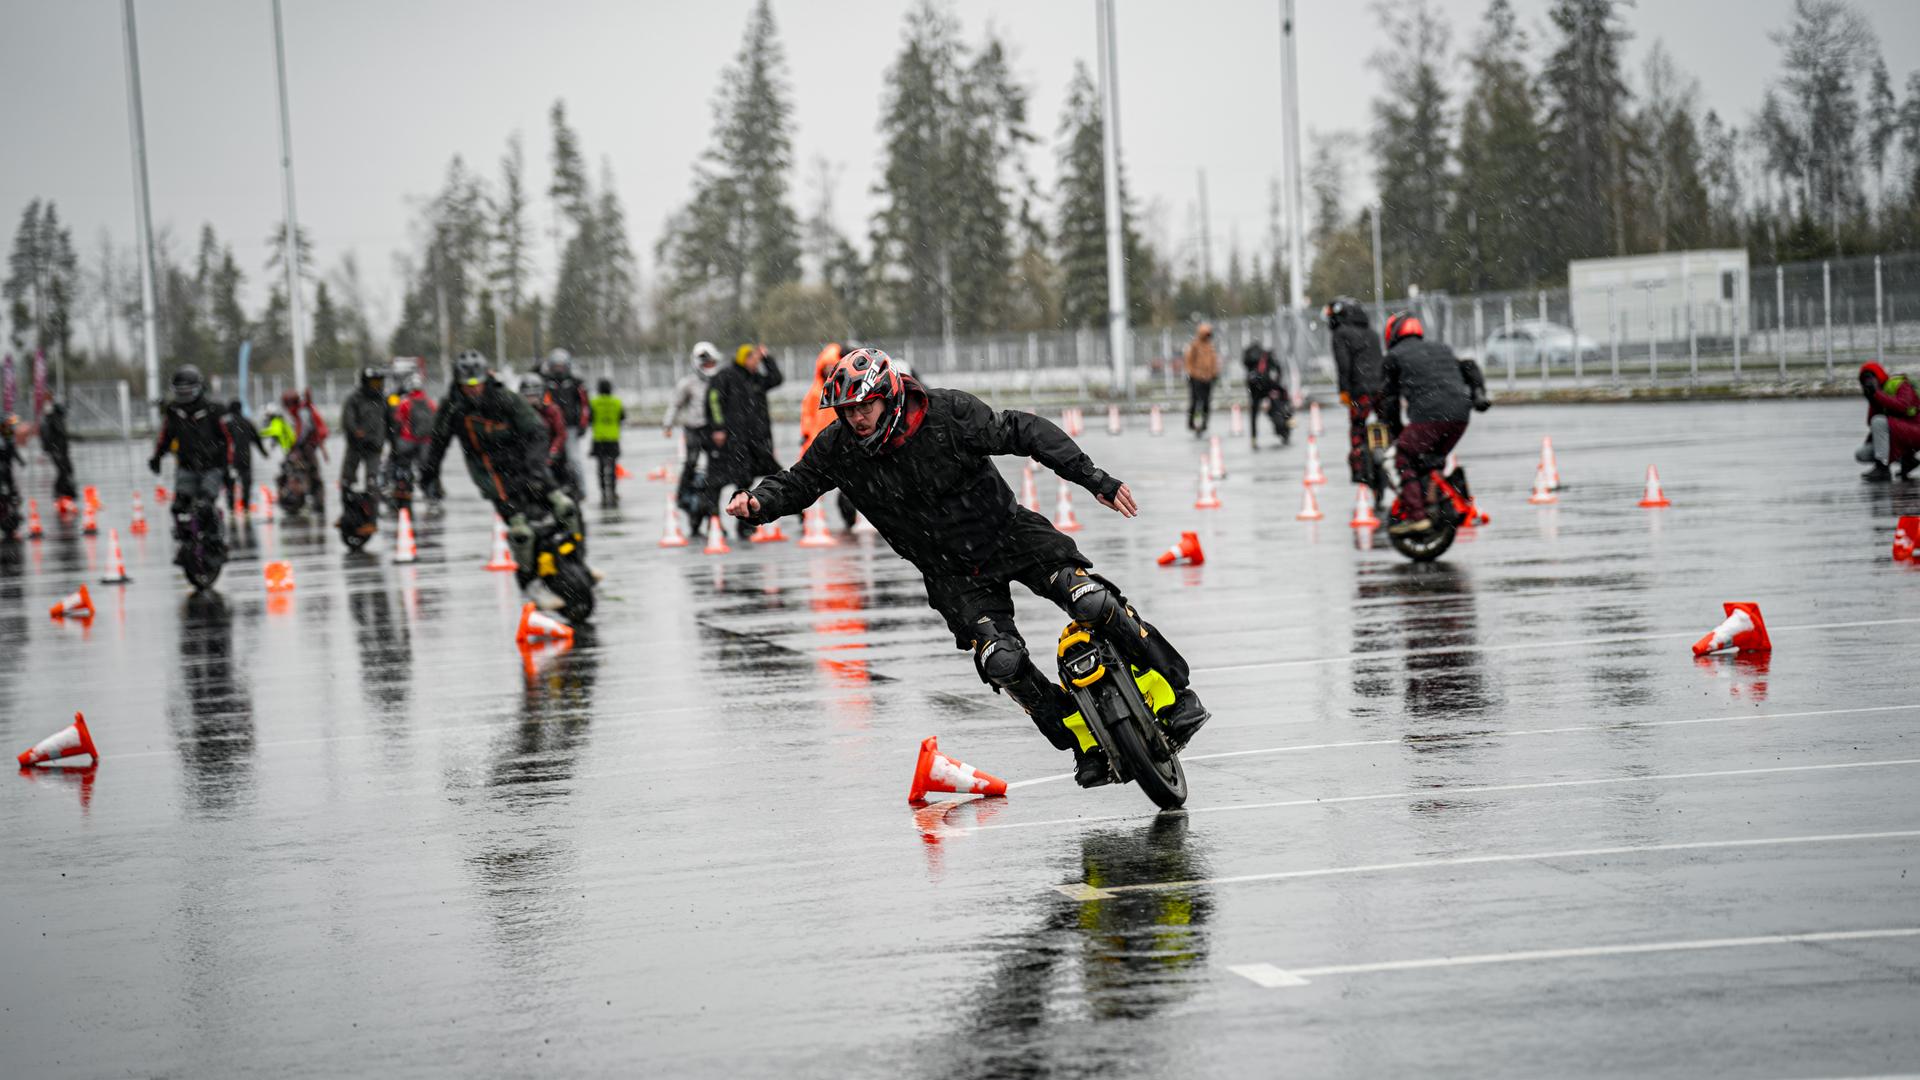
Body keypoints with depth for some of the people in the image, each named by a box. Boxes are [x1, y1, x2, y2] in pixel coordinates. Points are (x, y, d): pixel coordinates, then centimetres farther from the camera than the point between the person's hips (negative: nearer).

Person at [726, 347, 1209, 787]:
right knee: (1002, 661, -18)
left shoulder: (948, 414, -20)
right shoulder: (838, 448, -10)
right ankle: (1085, 745, -1)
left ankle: (1177, 692, -4)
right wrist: (758, 503, -20)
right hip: (954, 575, 2)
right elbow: (797, 483, 3)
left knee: (1092, 601, -20)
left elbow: (1026, 433, -16)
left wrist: (1095, 479, -18)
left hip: (1010, 533, -2)